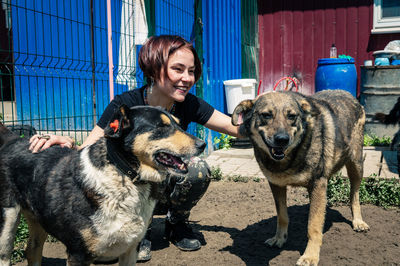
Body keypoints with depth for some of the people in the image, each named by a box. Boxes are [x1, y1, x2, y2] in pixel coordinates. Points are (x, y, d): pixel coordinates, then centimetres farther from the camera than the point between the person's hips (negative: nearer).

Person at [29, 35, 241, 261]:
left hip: (169, 191, 2)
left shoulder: (189, 105, -15)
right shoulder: (125, 105, -23)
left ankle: (177, 225, 2)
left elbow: (238, 128, -16)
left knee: (198, 169, -28)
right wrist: (67, 144, -48)